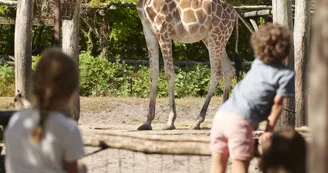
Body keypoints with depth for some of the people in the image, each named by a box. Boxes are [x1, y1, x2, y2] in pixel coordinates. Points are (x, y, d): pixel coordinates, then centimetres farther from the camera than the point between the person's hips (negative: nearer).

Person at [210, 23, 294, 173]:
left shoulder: (257, 64, 20)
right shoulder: (286, 75, 1)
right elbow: (277, 104, -1)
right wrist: (269, 130, 4)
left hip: (222, 114, 6)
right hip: (241, 121, -6)